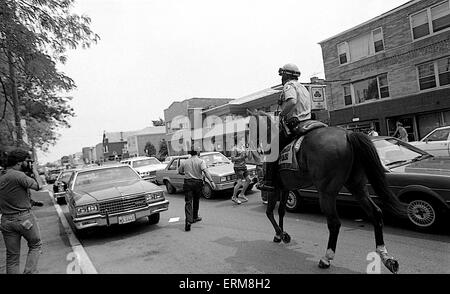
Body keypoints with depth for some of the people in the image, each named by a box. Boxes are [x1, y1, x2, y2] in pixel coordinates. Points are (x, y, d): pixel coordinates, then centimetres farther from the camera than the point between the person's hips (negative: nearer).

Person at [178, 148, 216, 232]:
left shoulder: (185, 162, 8)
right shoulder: (200, 161, -3)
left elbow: (179, 172, 19)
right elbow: (205, 171, -18)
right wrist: (211, 181, -24)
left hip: (187, 182, 1)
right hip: (198, 182, -1)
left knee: (188, 202, -3)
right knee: (196, 201, 18)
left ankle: (188, 220, -18)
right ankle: (195, 217, 32)